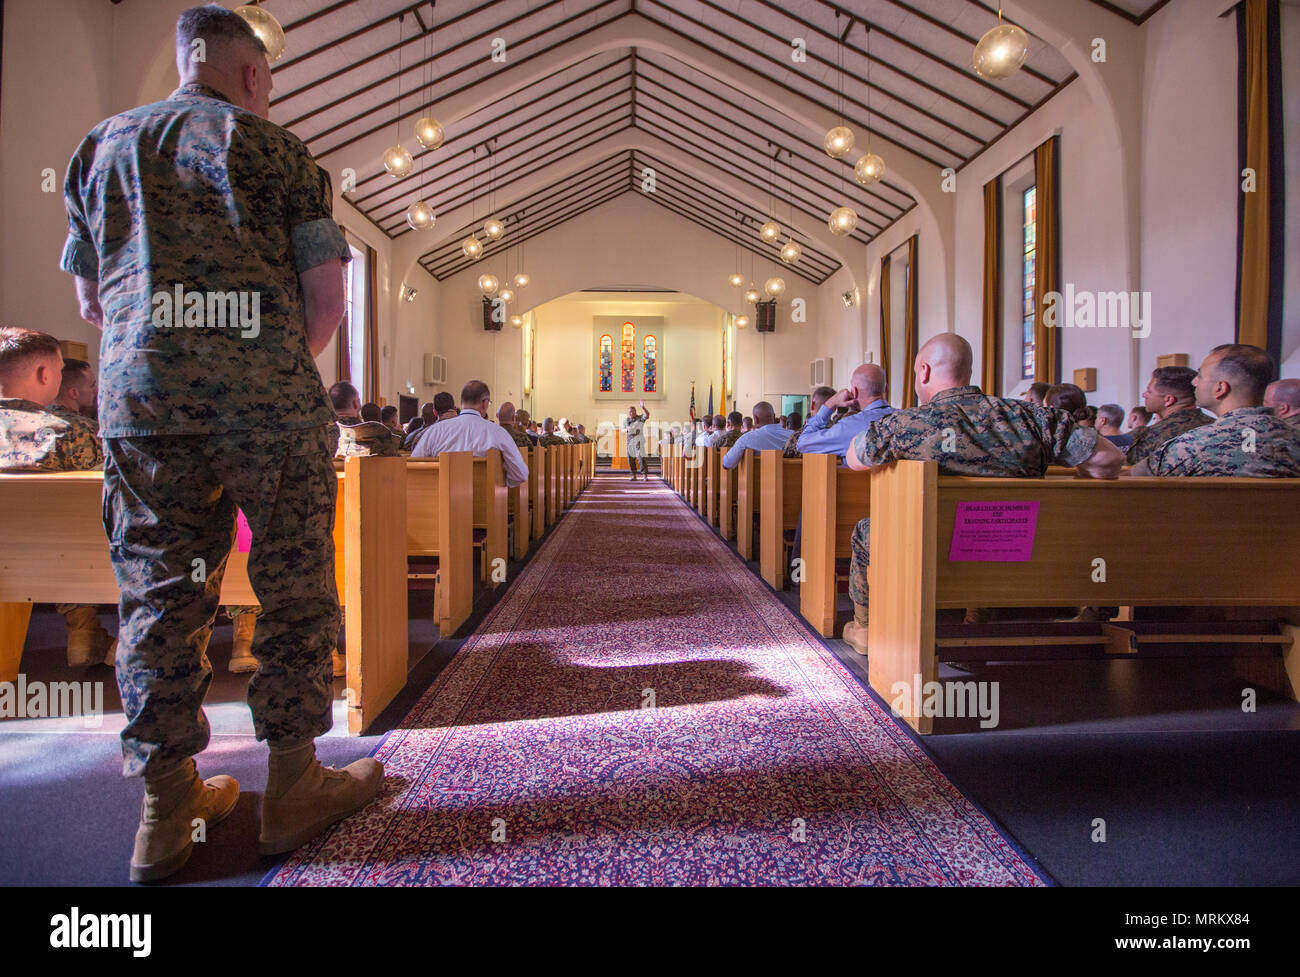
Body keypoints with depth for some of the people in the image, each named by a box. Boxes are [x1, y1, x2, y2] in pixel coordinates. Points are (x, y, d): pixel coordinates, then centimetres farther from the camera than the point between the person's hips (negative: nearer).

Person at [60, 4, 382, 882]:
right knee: (294, 588, 4)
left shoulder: (102, 144, 19)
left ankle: (168, 809, 16)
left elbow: (91, 301, 19)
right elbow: (327, 299, -1)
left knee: (158, 596, 8)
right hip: (266, 397, -4)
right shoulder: (274, 146, 7)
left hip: (139, 398, 5)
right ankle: (293, 786, 13)